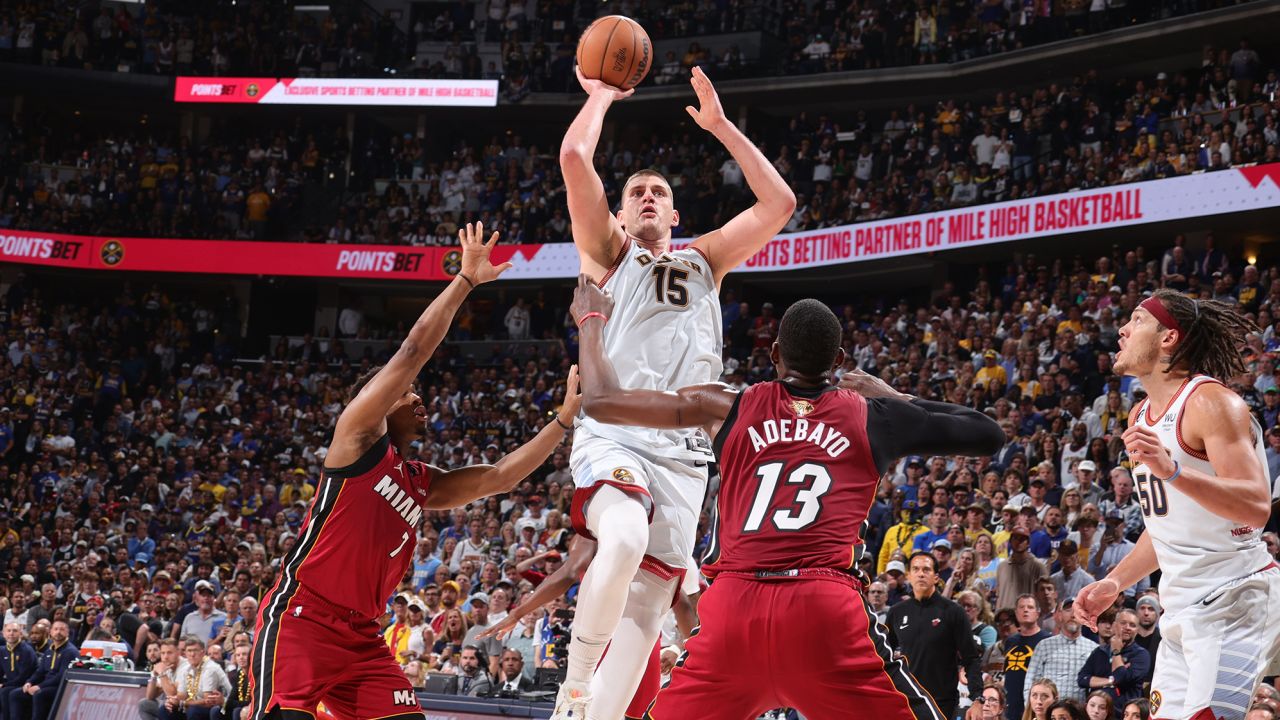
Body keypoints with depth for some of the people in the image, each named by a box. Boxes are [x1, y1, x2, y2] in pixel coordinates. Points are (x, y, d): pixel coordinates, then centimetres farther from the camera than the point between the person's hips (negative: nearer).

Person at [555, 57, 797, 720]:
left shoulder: (703, 261, 24)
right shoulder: (609, 254, 13)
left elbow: (779, 202, 16)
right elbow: (574, 156, -1)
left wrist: (720, 126, 16)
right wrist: (602, 93, 14)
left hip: (683, 453, 5)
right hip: (613, 436, -4)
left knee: (646, 602, -3)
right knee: (623, 542, -33)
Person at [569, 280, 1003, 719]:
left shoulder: (726, 407, 16)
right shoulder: (873, 416, 14)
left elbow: (601, 402, 21)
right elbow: (987, 435, 25)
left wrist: (591, 321, 38)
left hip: (732, 605, 2)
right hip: (825, 609, -2)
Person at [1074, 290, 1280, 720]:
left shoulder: (1211, 402, -14)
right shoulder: (1142, 415, 14)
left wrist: (1172, 470, -36)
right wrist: (1115, 582, 15)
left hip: (1234, 597, -9)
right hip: (1183, 605, 9)